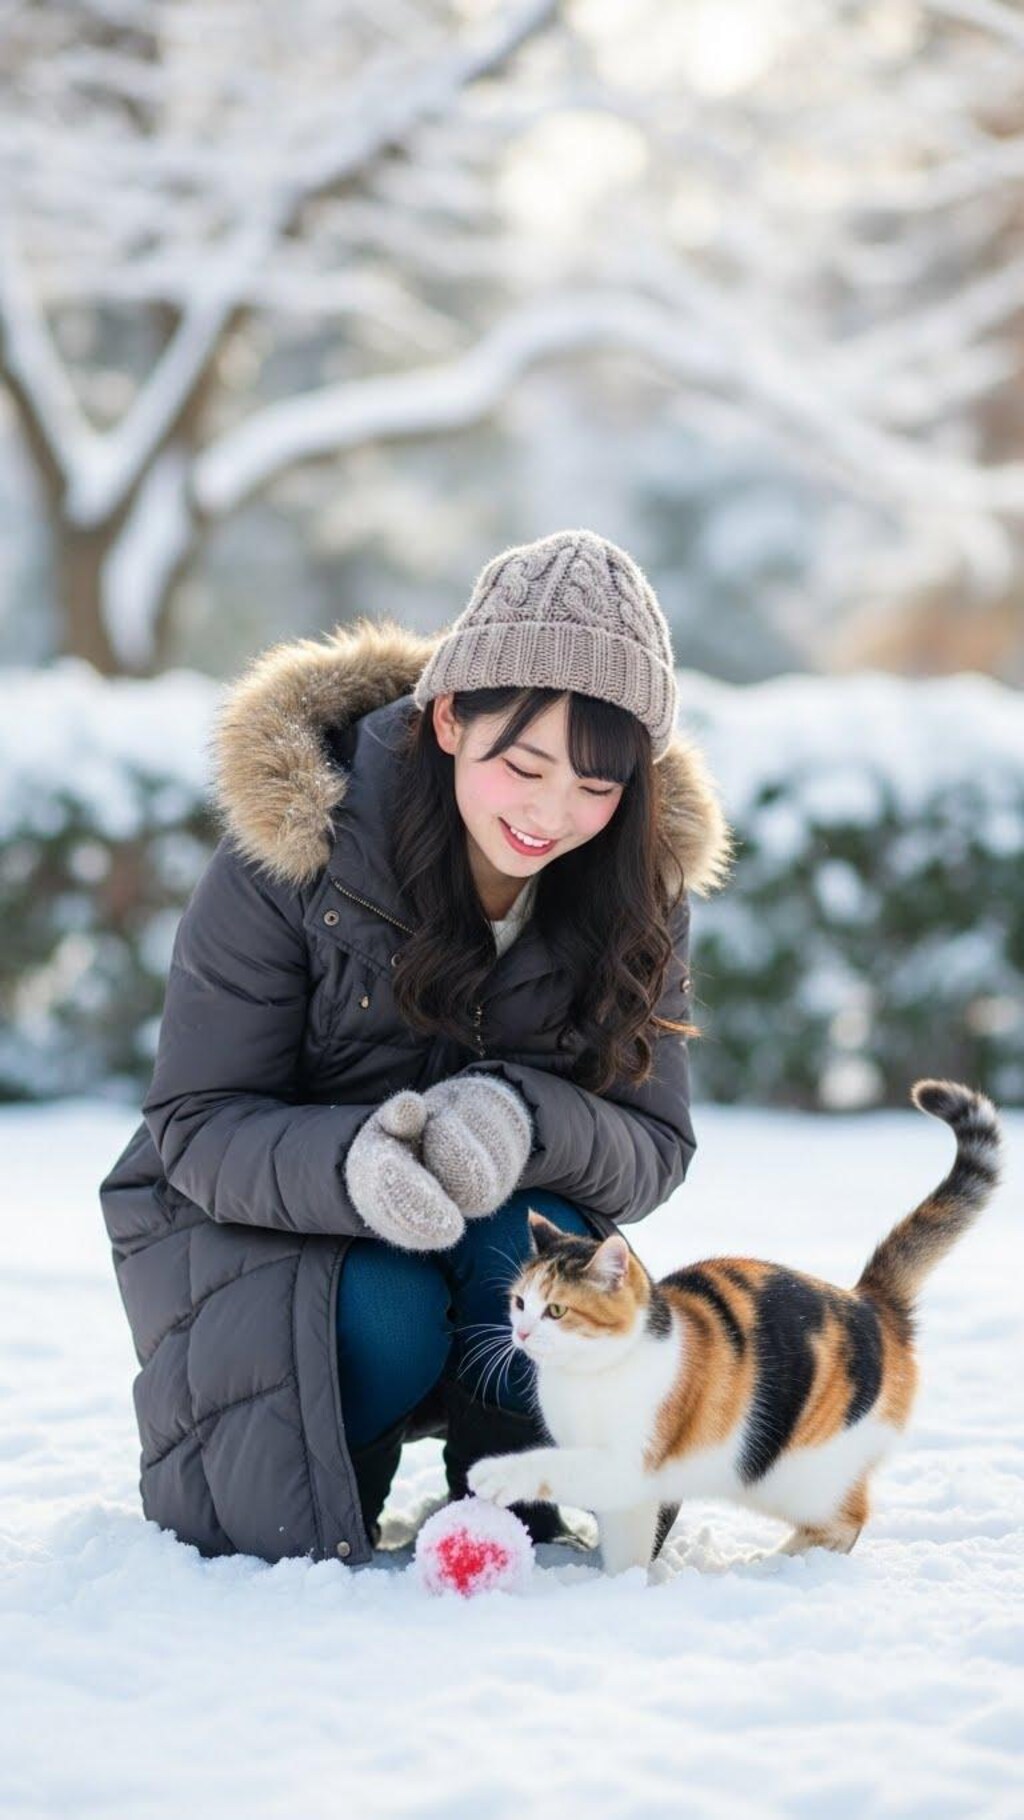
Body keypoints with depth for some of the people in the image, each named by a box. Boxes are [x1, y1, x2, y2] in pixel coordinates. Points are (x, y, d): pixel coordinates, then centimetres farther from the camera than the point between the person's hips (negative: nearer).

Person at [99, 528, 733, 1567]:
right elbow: (195, 1126, -18)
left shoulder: (637, 881, -11)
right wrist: (350, 1164, -41)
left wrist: (526, 1121, -36)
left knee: (533, 1239, -30)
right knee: (384, 1319, -32)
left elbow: (657, 1147, -12)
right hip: (257, 1217, -2)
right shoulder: (294, 841, -21)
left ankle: (508, 1516, -5)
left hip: (500, 1219, 2)